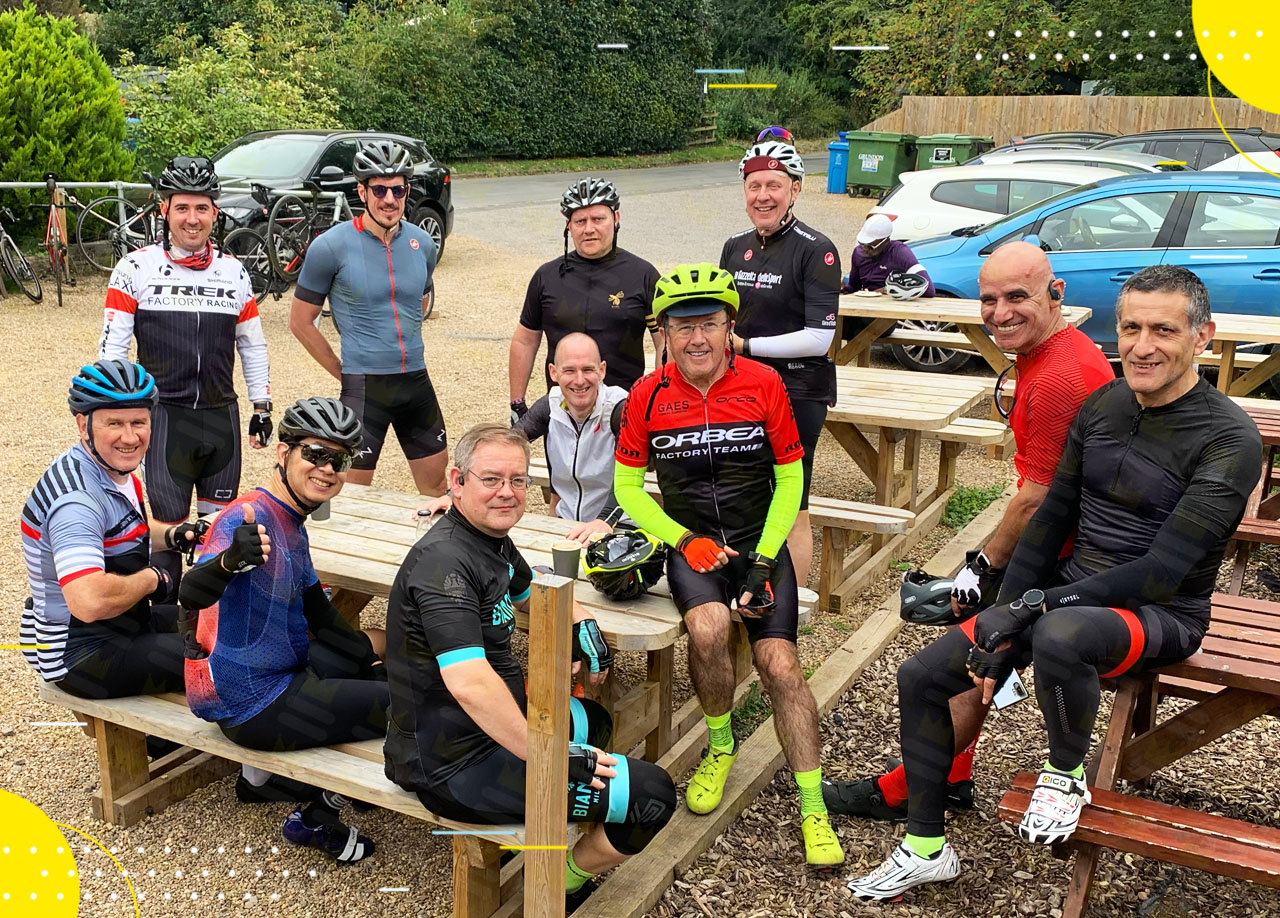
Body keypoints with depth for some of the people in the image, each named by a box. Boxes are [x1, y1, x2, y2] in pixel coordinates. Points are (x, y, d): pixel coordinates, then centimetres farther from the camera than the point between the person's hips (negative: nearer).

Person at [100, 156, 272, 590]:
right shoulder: (135, 268, -2)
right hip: (163, 417, -3)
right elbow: (112, 347, -1)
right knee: (168, 525, -3)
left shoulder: (234, 271, 8)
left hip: (221, 416, 3)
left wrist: (262, 408, 13)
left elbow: (252, 346, 14)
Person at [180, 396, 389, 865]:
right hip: (248, 703, -10)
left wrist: (375, 660, 13)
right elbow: (191, 594, -38)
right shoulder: (250, 516, -21)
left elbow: (318, 616, 18)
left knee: (374, 656, 28)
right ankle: (317, 820, 8)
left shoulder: (292, 525, 9)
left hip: (278, 672, 10)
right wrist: (230, 560, -59)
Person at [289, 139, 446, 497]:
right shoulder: (331, 246, -9)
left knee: (436, 486, 13)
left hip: (416, 383, 5)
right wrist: (343, 372, 0)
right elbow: (300, 322, -2)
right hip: (364, 387, -5)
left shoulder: (422, 243, 4)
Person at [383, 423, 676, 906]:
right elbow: (469, 683, -35)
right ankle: (568, 880, 12)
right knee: (652, 796, -13)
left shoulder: (494, 541, 7)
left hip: (490, 725, 11)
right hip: (454, 765, -11)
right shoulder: (444, 560, -24)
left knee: (592, 721, 35)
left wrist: (584, 623, 6)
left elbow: (534, 593, 27)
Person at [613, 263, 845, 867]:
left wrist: (762, 561, -9)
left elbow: (789, 480, 0)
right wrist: (685, 540, -10)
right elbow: (627, 485, 4)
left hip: (760, 544, 0)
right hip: (692, 547, 0)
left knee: (780, 665, -14)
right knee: (708, 627, -29)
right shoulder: (648, 395, -4)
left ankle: (813, 810, 0)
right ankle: (721, 745, 0)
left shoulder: (763, 384, -6)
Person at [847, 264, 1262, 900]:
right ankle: (925, 851, 14)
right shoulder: (1102, 406, 3)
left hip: (1161, 616, -6)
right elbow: (1051, 520, 6)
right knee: (920, 677, -3)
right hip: (1070, 595, 7)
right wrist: (1000, 622, -3)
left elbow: (1163, 572, -23)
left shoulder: (1229, 439, -17)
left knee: (1058, 637, -41)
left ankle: (1065, 776, -9)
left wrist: (1031, 606, -25)